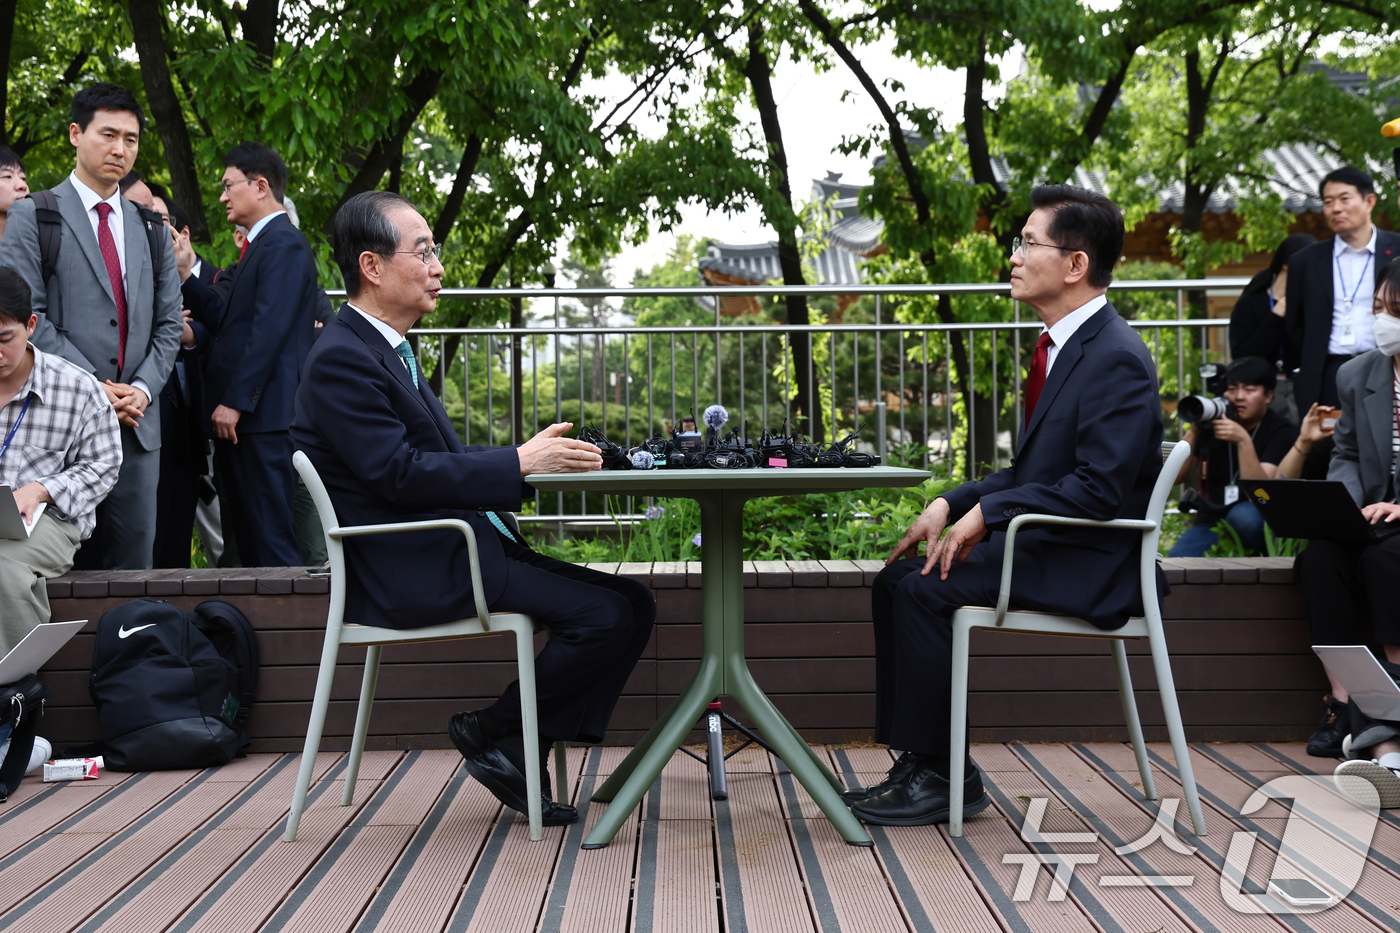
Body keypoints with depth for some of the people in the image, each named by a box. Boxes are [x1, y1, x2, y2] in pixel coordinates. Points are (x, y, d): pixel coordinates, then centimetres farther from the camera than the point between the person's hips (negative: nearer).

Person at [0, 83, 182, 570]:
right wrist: (92, 388, -12)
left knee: (134, 560, 6)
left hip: (138, 421, 4)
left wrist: (143, 388, -3)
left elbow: (168, 323, 14)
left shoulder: (150, 228, 17)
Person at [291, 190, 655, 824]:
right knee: (604, 616, -20)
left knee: (634, 605, 2)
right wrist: (520, 463, -19)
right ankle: (490, 730, 0)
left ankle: (519, 751, 3)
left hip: (454, 550, 10)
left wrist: (544, 459, 4)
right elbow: (400, 474, -22)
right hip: (416, 575, -10)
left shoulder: (385, 349, 20)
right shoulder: (342, 359, -13)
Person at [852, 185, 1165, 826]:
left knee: (924, 588, -21)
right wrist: (952, 505, 5)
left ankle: (941, 776, -9)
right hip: (1043, 542, 10)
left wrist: (987, 513, -20)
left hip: (1089, 564, -10)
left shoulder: (1117, 359, -17)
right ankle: (921, 764, 4)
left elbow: (1101, 489, -24)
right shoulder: (1064, 346, 15)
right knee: (898, 578, 1)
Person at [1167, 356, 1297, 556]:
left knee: (1244, 515, -37)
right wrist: (1193, 431, -14)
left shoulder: (1280, 430, -4)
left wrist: (1243, 442, -29)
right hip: (1209, 523, 2)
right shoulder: (1211, 423, 6)